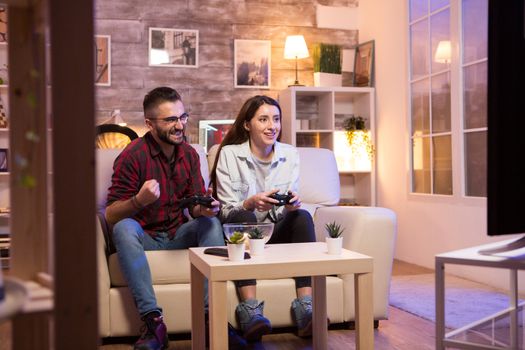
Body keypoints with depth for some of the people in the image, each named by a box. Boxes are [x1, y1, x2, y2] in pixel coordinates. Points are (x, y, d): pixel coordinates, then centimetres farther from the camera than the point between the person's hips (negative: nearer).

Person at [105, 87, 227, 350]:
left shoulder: (189, 154, 3)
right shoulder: (133, 156, -14)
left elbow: (197, 206, 3)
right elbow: (110, 215, -15)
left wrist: (206, 208, -22)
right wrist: (139, 200, -36)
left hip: (177, 236, 4)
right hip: (143, 238, -4)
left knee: (212, 223, -21)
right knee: (124, 228, -33)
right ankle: (153, 322, -38)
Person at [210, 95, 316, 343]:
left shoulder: (290, 154, 5)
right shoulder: (229, 154, -5)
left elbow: (291, 209, 3)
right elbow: (226, 211, -8)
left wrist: (292, 205, -23)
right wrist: (251, 203, -30)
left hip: (278, 231, 3)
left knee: (303, 216, -26)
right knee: (245, 218, -34)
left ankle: (305, 307, -35)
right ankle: (250, 309, -43)